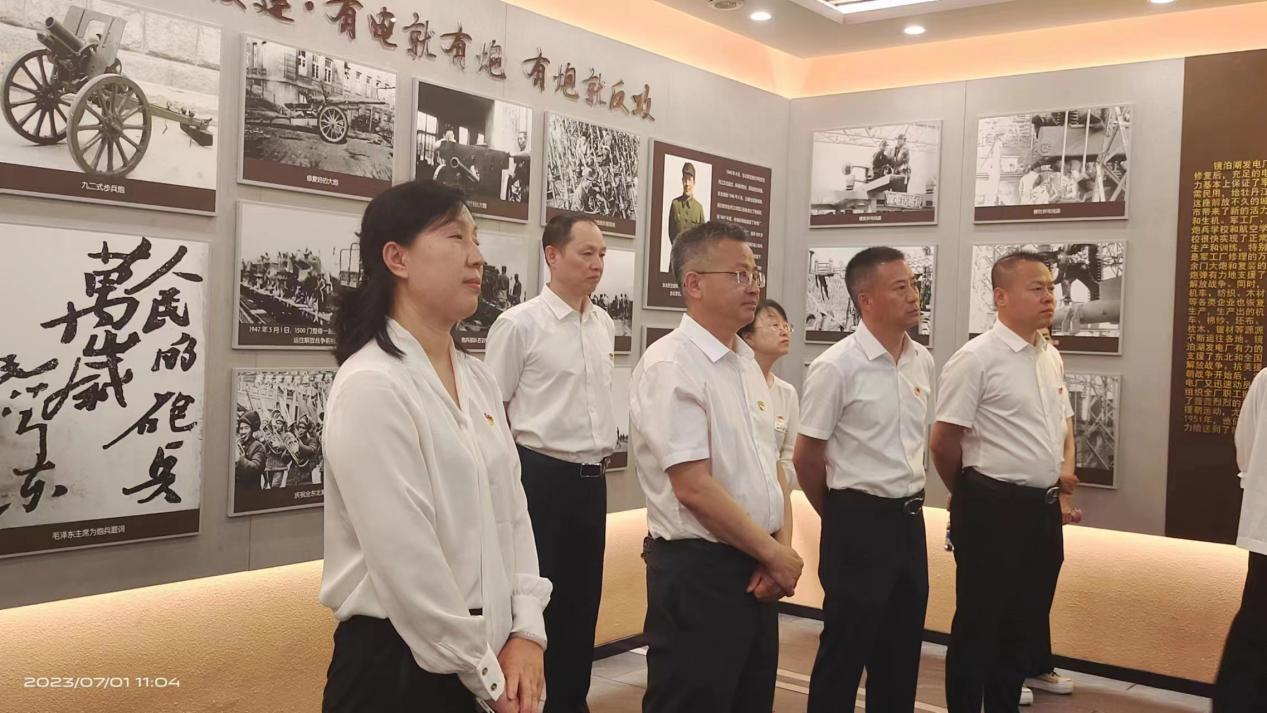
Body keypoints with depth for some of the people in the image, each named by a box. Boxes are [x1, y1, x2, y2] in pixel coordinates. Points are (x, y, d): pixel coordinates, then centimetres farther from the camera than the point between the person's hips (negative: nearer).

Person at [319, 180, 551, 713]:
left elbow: (512, 509, 7)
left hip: (482, 652, 7)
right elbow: (407, 564, -21)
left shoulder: (478, 379, 5)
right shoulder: (371, 386, -19)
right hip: (396, 662, -7)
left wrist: (526, 631, -4)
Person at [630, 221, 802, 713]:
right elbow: (694, 488, -21)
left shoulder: (747, 362, 10)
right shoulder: (670, 366, -16)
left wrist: (780, 549, -2)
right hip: (697, 572, -8)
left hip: (756, 570, 8)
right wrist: (775, 554, -11)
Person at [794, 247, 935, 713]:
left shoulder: (922, 361, 5)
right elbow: (806, 457, -8)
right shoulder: (836, 367, -15)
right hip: (859, 521, -6)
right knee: (846, 648, 5)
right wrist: (842, 516, 5)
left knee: (902, 649, 16)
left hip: (910, 517, 6)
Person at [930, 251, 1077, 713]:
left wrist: (1066, 467, 8)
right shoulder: (976, 359, -15)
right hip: (993, 509, -7)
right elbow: (944, 442, -13)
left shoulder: (1052, 357, 9)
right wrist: (973, 498, 1)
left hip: (1044, 508, 8)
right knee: (979, 624, 5)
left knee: (1028, 622, 17)